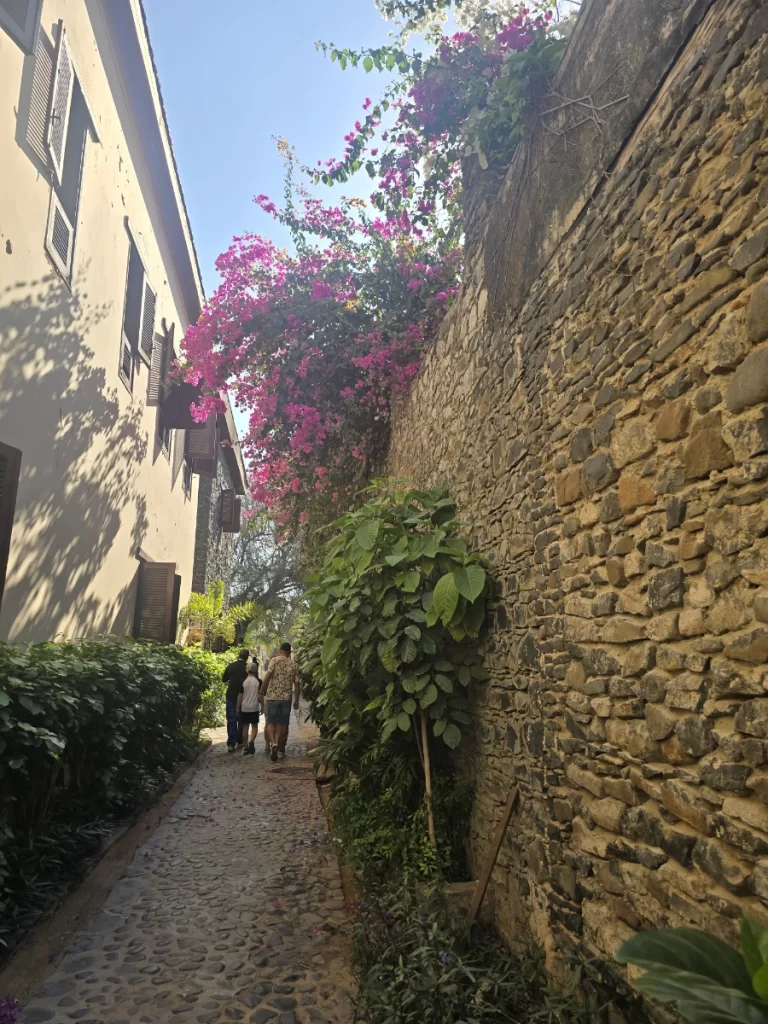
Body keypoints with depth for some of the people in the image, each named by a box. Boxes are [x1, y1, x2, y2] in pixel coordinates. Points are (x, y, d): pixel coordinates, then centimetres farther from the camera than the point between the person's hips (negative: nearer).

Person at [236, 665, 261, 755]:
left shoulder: (243, 681, -2)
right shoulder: (258, 681, -4)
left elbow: (240, 696, -1)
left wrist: (238, 708, 7)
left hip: (244, 708, 1)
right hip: (254, 708, -1)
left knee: (245, 727, 9)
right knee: (254, 726, 8)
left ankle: (245, 748, 10)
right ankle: (252, 741, -18)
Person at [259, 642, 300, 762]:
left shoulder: (275, 660, -2)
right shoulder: (293, 665, 6)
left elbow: (267, 676, -14)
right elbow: (296, 684, 5)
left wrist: (262, 691, -5)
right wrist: (296, 700, 12)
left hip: (273, 696, -2)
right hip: (287, 698, 2)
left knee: (270, 722, 3)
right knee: (283, 724, 11)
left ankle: (273, 743, -21)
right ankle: (281, 750, 16)